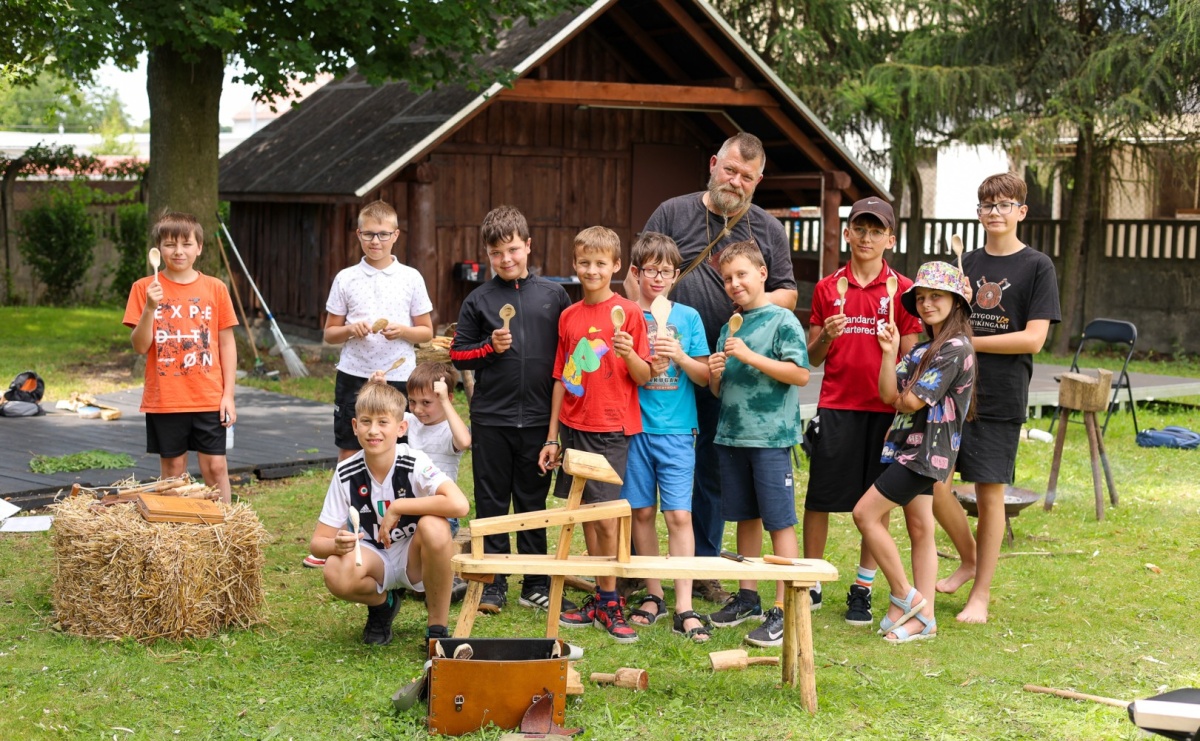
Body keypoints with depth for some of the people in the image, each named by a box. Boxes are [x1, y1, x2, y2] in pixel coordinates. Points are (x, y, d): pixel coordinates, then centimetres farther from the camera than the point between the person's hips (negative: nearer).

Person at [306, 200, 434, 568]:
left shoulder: (410, 278, 4)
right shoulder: (346, 279, 5)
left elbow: (426, 332, 7)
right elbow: (329, 333, 9)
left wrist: (402, 331, -12)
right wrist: (351, 330, -11)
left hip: (398, 376, -1)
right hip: (353, 375, 1)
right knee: (348, 455, 4)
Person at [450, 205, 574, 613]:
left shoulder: (553, 295, 4)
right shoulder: (479, 301, 3)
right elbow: (458, 354, 6)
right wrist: (490, 347, -12)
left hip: (539, 418, 0)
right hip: (491, 417, 0)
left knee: (533, 500, 9)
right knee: (492, 502, 5)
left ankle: (536, 584, 18)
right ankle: (493, 583, 13)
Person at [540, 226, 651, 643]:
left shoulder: (628, 313, -4)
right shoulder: (568, 316, 10)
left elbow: (644, 377, -4)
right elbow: (561, 378, 14)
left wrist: (629, 354, -25)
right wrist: (552, 437, 13)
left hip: (612, 428, -5)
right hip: (574, 428, 5)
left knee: (606, 516, -8)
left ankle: (609, 603, 1)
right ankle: (600, 598, 16)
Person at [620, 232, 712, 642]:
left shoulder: (687, 317, 5)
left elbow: (704, 375, 5)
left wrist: (679, 356, -13)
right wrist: (647, 366, -14)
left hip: (676, 428, -1)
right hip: (634, 425, 1)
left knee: (679, 514, -7)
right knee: (642, 512, 7)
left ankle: (684, 607, -8)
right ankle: (652, 594, 20)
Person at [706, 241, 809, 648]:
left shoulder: (782, 320, -5)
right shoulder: (729, 328, 14)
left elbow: (801, 374, -15)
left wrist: (750, 356, -19)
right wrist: (715, 376, -4)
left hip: (771, 436, -7)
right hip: (731, 434, 7)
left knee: (779, 522, -4)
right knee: (745, 518, 14)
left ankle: (782, 610, -3)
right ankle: (747, 597, 24)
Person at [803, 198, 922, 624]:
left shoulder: (902, 289, 2)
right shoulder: (828, 288, 7)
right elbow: (812, 359, 9)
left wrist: (902, 415, -6)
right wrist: (826, 336, -12)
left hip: (884, 409, -1)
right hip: (835, 407, 1)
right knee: (819, 498, 2)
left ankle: (862, 590, 14)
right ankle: (811, 584, 15)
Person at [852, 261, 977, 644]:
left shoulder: (955, 348, -16)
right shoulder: (922, 349, 14)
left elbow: (912, 401, -18)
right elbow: (889, 394, 4)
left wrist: (900, 398, 4)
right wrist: (889, 353, -6)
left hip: (927, 450, -9)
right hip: (911, 447, 9)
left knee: (866, 513, -9)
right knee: (920, 529, 9)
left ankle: (905, 596, 0)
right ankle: (924, 617, 13)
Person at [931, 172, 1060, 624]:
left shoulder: (1037, 267, -3)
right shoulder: (966, 264, 10)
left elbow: (1033, 338, -11)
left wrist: (970, 341, -11)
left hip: (1001, 398, -4)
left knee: (990, 493, 2)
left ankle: (981, 594, 14)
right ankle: (969, 558, 23)